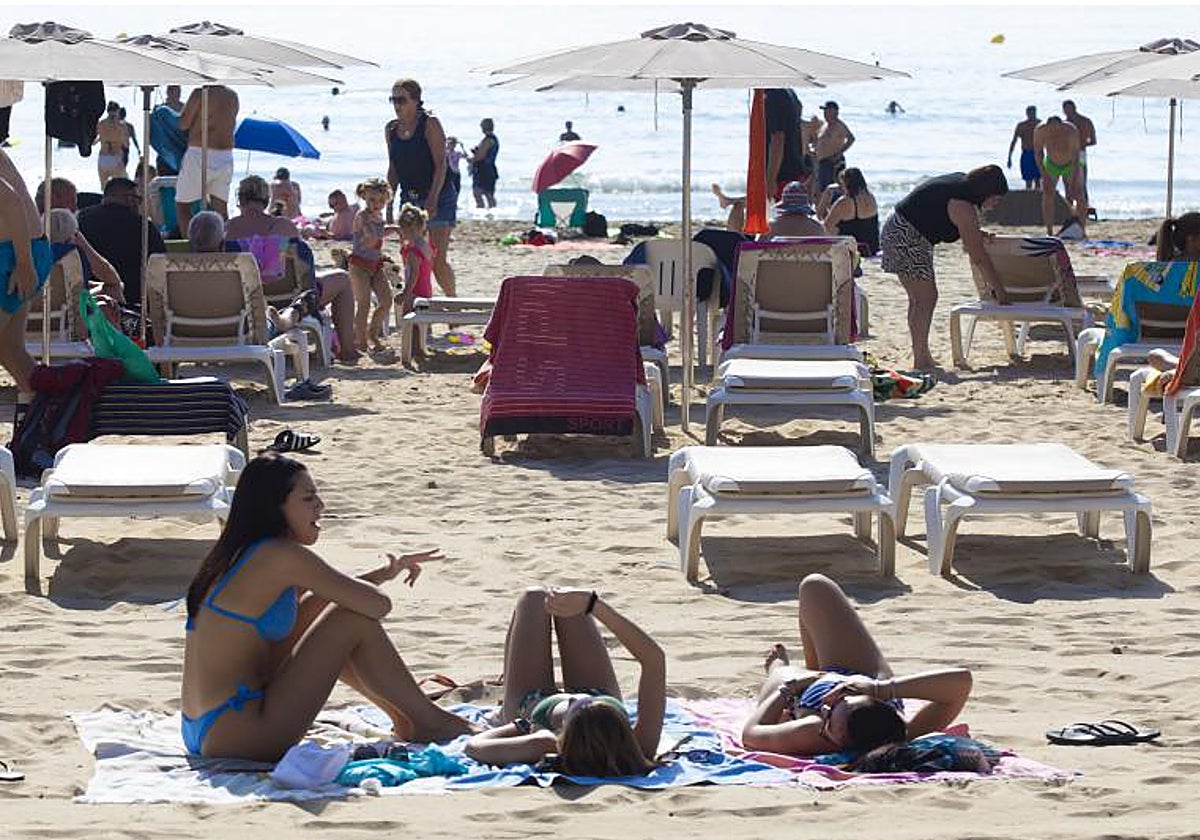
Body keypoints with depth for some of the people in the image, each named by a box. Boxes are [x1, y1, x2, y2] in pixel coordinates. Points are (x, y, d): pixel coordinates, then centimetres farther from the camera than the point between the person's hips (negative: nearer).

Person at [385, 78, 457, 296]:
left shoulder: (430, 124, -9)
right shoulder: (391, 130, 9)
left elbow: (440, 164, -13)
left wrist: (432, 199, -22)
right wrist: (389, 203, 10)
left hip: (438, 197, -6)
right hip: (408, 198, 6)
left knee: (437, 259, -11)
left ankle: (452, 300, 6)